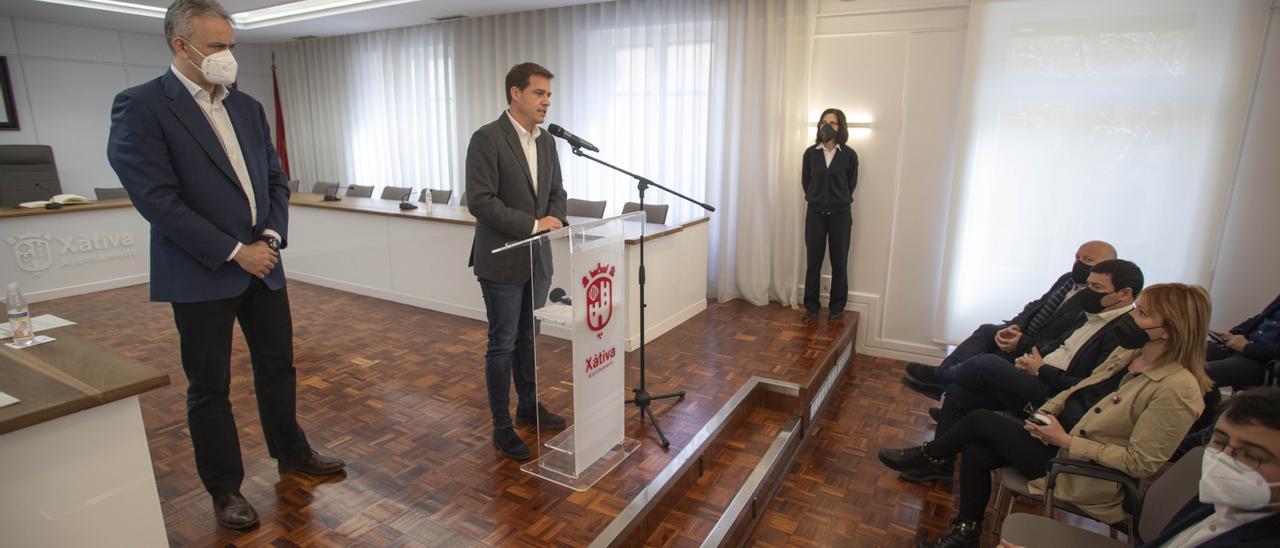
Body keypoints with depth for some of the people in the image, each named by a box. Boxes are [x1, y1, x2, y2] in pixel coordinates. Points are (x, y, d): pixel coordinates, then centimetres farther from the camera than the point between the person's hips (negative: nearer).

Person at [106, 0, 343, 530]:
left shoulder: (248, 107, 8)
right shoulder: (141, 106, -10)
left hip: (262, 264, 6)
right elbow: (157, 199, -16)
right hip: (201, 274, -5)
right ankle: (224, 488, 25)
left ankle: (291, 452, 36)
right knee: (209, 387, 8)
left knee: (277, 366, 16)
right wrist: (234, 252, -16)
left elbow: (276, 179, 10)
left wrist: (271, 237, -6)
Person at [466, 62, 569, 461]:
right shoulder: (487, 138, -14)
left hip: (537, 259, 7)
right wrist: (533, 224, -21)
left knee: (529, 338, 18)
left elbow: (556, 191, 15)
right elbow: (480, 201, -20)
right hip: (502, 261, -7)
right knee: (503, 344, 3)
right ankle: (502, 427, 17)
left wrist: (554, 218, -6)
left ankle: (529, 407, 35)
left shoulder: (546, 142, 8)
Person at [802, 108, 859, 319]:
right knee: (813, 261, 5)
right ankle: (811, 304, 17)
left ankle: (837, 306, 19)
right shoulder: (811, 153, -1)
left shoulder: (849, 155, -5)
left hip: (841, 214, -1)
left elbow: (851, 184, 7)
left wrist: (839, 200, 12)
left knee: (839, 262, 6)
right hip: (815, 213, 1)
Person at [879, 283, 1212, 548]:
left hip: (1087, 472, -7)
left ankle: (927, 455, 17)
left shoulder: (1178, 388, -23)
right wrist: (1046, 412, -5)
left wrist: (1066, 441, -23)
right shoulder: (1129, 352, 2)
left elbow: (1141, 462, -22)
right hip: (1060, 434, 7)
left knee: (980, 420, -11)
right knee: (975, 452, -8)